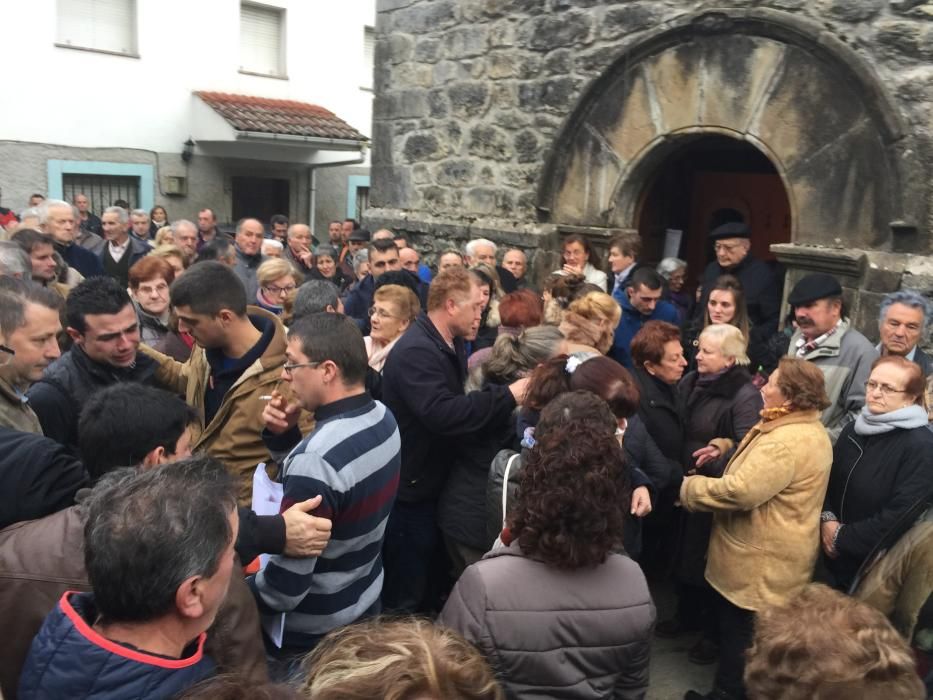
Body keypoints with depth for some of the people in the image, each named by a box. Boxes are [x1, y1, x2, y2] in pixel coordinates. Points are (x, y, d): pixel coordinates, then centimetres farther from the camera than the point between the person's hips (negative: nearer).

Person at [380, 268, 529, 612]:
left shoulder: (450, 344, 7)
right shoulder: (416, 351, -25)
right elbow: (442, 414, -37)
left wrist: (508, 396, -3)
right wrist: (508, 395, -33)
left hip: (430, 483, 10)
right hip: (408, 488, -10)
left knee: (424, 582, 25)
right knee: (405, 594, 5)